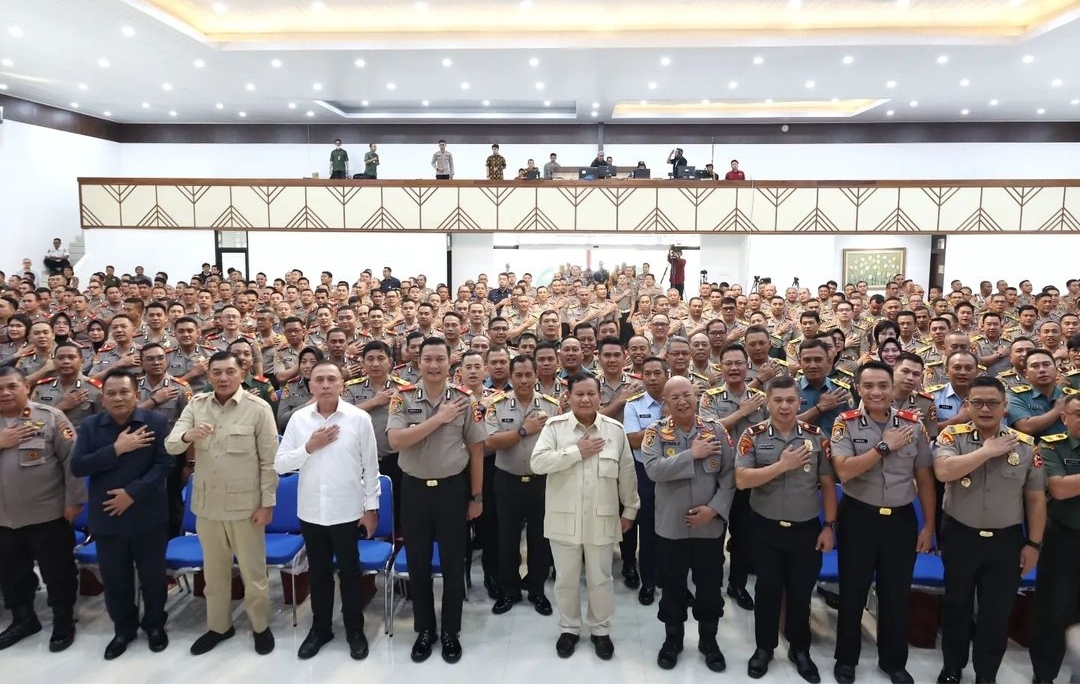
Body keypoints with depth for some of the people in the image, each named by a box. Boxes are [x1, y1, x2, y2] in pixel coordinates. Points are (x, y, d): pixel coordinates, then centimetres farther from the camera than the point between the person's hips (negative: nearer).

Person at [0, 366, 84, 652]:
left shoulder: (50, 417, -8)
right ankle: (23, 618, 40)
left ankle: (64, 621, 25)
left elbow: (72, 460, -10)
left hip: (48, 514, -4)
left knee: (58, 572, 8)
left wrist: (73, 501, -12)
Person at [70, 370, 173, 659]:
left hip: (148, 516, -2)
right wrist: (116, 449, -19)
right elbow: (77, 466, -8)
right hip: (106, 518, 2)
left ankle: (155, 625, 32)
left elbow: (165, 464, -12)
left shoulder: (157, 422, -7)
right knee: (115, 580, 15)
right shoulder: (90, 426, 1)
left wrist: (132, 493, -19)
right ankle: (123, 630, 35)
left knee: (152, 576, 12)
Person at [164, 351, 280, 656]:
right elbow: (170, 446, -4)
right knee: (214, 571, 19)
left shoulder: (258, 408, -11)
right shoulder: (196, 405, 1)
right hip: (206, 503, 4)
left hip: (245, 504, -4)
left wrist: (267, 503, -11)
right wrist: (187, 436, -28)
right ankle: (218, 625, 37)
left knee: (253, 571, 10)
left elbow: (269, 461, -9)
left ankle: (261, 626, 29)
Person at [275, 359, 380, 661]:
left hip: (347, 511, -2)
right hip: (310, 511, 3)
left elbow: (370, 466, -3)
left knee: (350, 572, 11)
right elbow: (280, 464, -1)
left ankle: (355, 630, 28)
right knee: (318, 572, 17)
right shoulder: (298, 419, -1)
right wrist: (309, 447, -16)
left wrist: (371, 507, -3)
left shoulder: (360, 418, -8)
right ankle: (320, 628, 35)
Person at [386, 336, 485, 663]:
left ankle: (451, 632, 28)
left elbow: (476, 450, 1)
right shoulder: (403, 398, -5)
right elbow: (395, 440, -20)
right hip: (414, 488, 1)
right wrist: (439, 418, -22)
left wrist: (477, 496, 1)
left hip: (453, 488, 0)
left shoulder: (465, 400, -4)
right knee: (417, 563, 13)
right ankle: (424, 630, 31)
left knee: (453, 563, 10)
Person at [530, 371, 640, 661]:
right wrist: (577, 451, -18)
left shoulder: (615, 429, 0)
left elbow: (627, 473, 6)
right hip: (564, 518, -1)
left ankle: (600, 630, 32)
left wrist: (630, 509, 8)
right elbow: (537, 462, -17)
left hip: (602, 519, 1)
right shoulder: (554, 426, -5)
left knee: (600, 578, 13)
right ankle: (569, 629, 32)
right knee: (566, 578, 13)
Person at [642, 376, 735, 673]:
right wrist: (692, 454, -22)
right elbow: (653, 469, -23)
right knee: (673, 586, 14)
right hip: (671, 526, -1)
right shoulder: (656, 432, -8)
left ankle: (709, 640, 35)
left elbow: (729, 475, -4)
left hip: (710, 525, 1)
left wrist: (714, 508, -14)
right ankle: (672, 638, 34)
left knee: (709, 586, 15)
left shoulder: (716, 430, -3)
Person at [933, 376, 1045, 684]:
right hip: (960, 537, -1)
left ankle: (986, 675, 30)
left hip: (1006, 541, 1)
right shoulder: (952, 436, -8)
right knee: (956, 606, 15)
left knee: (997, 613, 12)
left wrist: (1033, 544, 2)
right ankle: (952, 667, 34)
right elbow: (943, 471, -27)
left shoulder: (1025, 445, -3)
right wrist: (988, 451, -20)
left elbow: (1036, 499, 3)